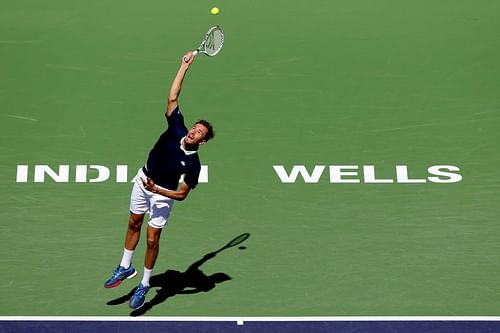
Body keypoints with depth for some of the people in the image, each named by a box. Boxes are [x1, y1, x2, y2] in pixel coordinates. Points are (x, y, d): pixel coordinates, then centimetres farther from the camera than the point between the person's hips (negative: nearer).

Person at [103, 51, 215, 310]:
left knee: (152, 238, -3)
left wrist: (156, 190, -31)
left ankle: (144, 285, 14)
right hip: (143, 180, 5)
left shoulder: (193, 164, -25)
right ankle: (125, 268, 35)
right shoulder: (177, 129, -17)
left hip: (163, 194, -5)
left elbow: (182, 194, -21)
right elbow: (173, 97, -16)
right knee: (133, 224, 17)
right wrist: (185, 66, -17)